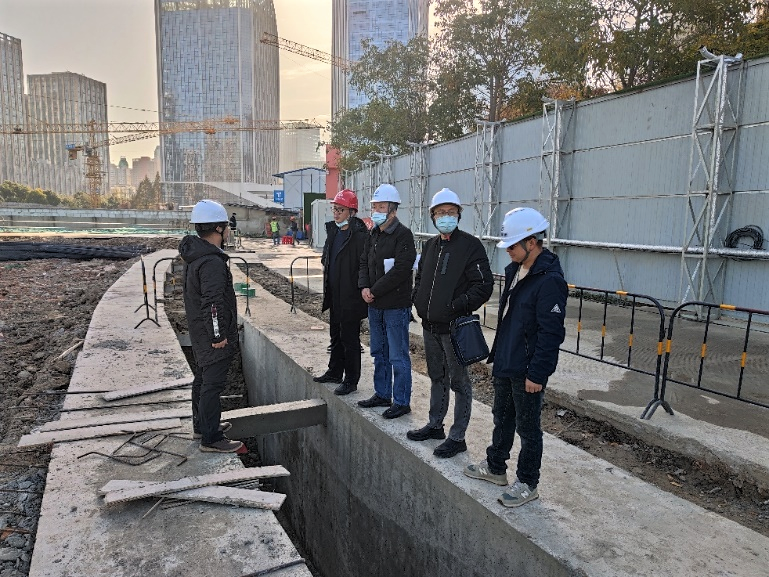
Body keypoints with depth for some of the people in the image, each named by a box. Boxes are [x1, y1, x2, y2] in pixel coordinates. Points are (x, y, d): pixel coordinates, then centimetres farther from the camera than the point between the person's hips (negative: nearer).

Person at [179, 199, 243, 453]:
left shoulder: (193, 253, 9)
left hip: (199, 333, 11)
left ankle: (202, 425, 38)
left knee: (203, 378, 22)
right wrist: (217, 335, -22)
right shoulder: (212, 262, -24)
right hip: (212, 336, -11)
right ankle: (211, 439, 7)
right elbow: (212, 302, -29)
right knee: (213, 384, -2)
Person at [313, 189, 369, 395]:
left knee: (350, 338, 2)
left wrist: (361, 289, -19)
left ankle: (351, 380, 14)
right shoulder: (333, 230, 10)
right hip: (334, 295, 9)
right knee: (336, 335, 20)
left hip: (350, 297, -9)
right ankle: (335, 372, 36)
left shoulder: (360, 234, -17)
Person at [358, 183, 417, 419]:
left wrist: (375, 291, -17)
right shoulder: (373, 235, 12)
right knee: (379, 353, 18)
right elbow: (364, 262, 14)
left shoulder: (403, 235, -13)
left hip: (396, 306, -9)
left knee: (398, 356, 0)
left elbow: (400, 270, -21)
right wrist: (364, 286, -4)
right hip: (375, 305, 9)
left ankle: (401, 402, 12)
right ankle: (382, 394, 32)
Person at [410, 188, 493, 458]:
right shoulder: (430, 245, 12)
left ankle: (457, 437, 15)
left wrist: (456, 307, -23)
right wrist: (418, 300, 7)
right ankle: (435, 425, 36)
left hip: (454, 327, -7)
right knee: (437, 377, 20)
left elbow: (484, 286, -16)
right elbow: (420, 277, 25)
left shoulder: (470, 245, -11)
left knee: (458, 381, 4)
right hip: (430, 325, 8)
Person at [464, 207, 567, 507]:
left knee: (527, 427, 8)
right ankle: (495, 467, 41)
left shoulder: (550, 280, -21)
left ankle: (527, 483, 26)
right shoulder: (514, 270, 7)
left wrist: (537, 373, -21)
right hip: (505, 364, 9)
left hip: (527, 370, -9)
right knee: (502, 417, 23)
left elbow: (551, 332, -22)